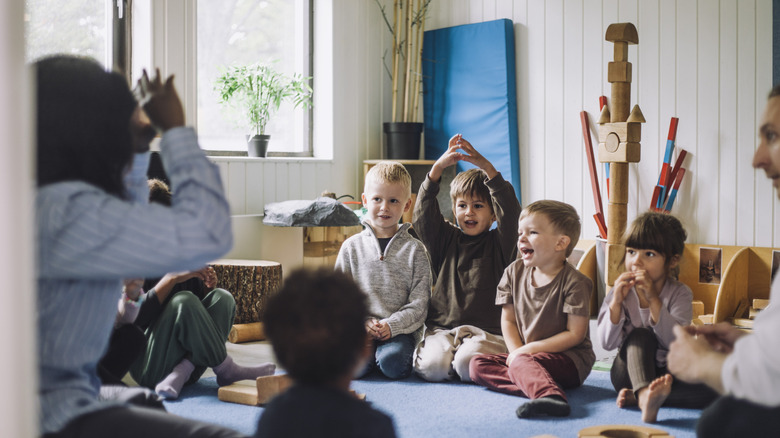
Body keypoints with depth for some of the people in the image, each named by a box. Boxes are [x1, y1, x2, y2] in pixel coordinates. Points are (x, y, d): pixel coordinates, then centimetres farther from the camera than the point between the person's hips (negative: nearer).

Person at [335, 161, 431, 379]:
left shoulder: (414, 249, 6)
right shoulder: (352, 247, 10)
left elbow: (419, 302, 0)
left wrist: (392, 325, -14)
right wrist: (364, 322, -8)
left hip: (401, 329, -1)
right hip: (359, 327, 1)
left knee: (393, 363, -31)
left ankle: (382, 351, 3)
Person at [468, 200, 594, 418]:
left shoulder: (573, 282, -12)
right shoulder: (514, 272, 7)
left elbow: (575, 333, -14)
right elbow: (508, 320, 10)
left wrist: (528, 350, -16)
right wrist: (516, 351, -9)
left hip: (569, 358, -7)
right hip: (524, 353, 7)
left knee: (521, 364, -34)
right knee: (478, 364, -11)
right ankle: (538, 386, -31)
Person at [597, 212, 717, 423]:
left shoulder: (680, 293, -8)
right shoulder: (620, 292, -4)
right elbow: (607, 343, -14)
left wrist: (653, 299, -31)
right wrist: (616, 301, -26)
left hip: (665, 373, 0)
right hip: (631, 371, 0)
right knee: (641, 336, -31)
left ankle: (638, 396, -29)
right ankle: (645, 396, -55)